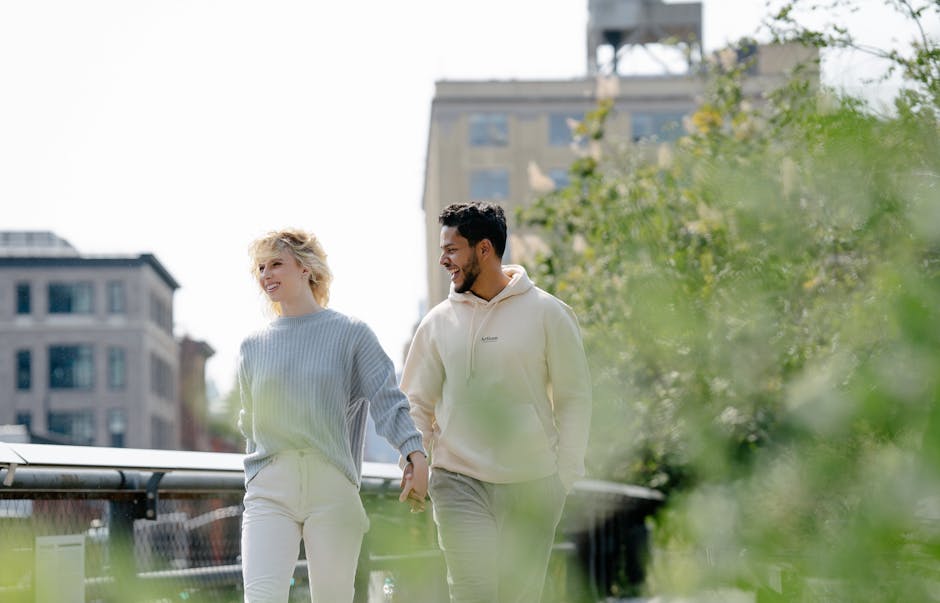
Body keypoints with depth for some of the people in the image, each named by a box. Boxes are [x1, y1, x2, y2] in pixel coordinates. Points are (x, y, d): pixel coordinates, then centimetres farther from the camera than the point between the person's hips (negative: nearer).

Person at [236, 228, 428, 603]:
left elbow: (387, 400, -5)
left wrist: (415, 453, -20)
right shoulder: (253, 346, 12)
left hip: (334, 491, -1)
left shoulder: (351, 334, 3)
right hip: (269, 494, 2)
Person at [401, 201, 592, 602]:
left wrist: (565, 476, -2)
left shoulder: (547, 313, -1)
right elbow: (416, 403, 13)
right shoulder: (439, 322, 5)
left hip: (531, 484, -1)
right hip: (459, 482, 1)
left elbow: (574, 397, 3)